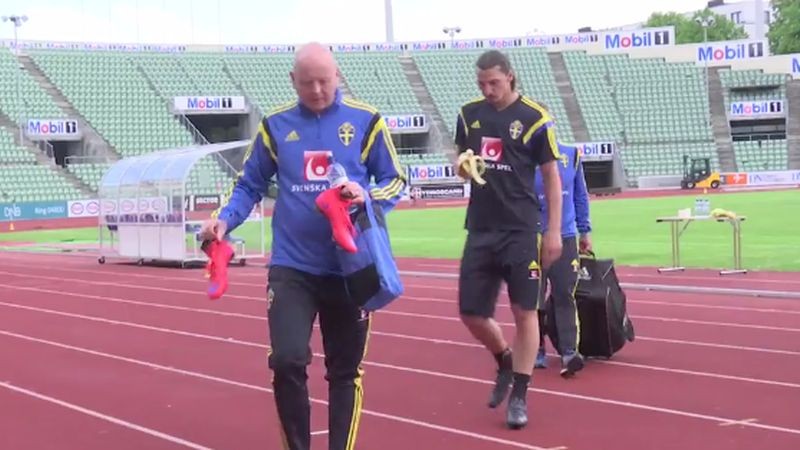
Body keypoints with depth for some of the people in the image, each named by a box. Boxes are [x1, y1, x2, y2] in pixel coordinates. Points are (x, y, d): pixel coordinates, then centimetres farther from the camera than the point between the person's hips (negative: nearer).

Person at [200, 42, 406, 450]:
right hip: (291, 267, 0)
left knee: (345, 370, 9)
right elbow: (250, 185, 11)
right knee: (287, 360, -11)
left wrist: (368, 197, -17)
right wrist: (225, 219, -8)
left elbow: (395, 180, 5)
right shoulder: (275, 125, 4)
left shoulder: (365, 121, 0)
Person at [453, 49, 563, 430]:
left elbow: (552, 177, -3)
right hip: (480, 230, 4)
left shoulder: (534, 118, -7)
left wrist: (553, 231, -6)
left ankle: (519, 397, 10)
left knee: (524, 312, 0)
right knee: (471, 312, 5)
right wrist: (462, 164, -9)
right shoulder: (469, 114, 6)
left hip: (521, 231, -4)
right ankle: (505, 362, 34)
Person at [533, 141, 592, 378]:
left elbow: (581, 196, 11)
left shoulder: (571, 155, 3)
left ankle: (569, 352, -6)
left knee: (565, 296, -3)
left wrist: (585, 231, 12)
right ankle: (537, 352, 17)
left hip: (566, 238, 2)